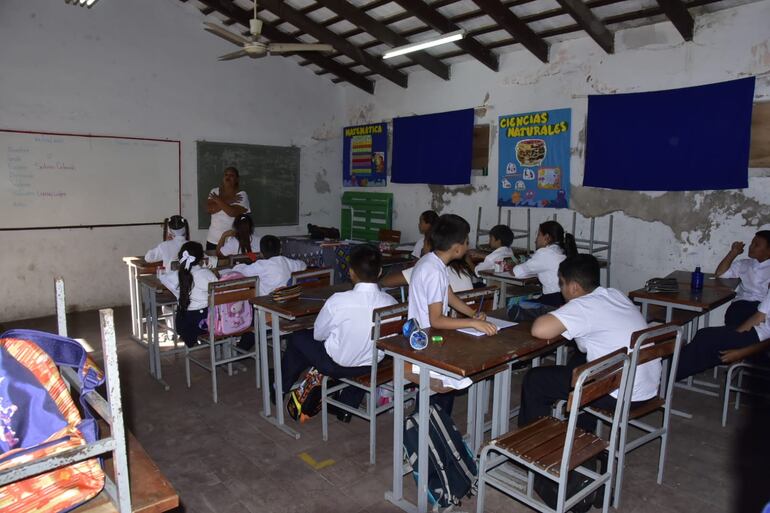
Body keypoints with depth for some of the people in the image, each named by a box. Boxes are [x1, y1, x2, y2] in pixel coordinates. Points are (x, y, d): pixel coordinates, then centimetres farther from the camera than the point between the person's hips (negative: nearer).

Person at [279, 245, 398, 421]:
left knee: (297, 338, 21)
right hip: (371, 368, 4)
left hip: (336, 365, -3)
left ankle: (281, 388, 43)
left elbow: (318, 335, -9)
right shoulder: (390, 302, -18)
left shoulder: (338, 301, -27)